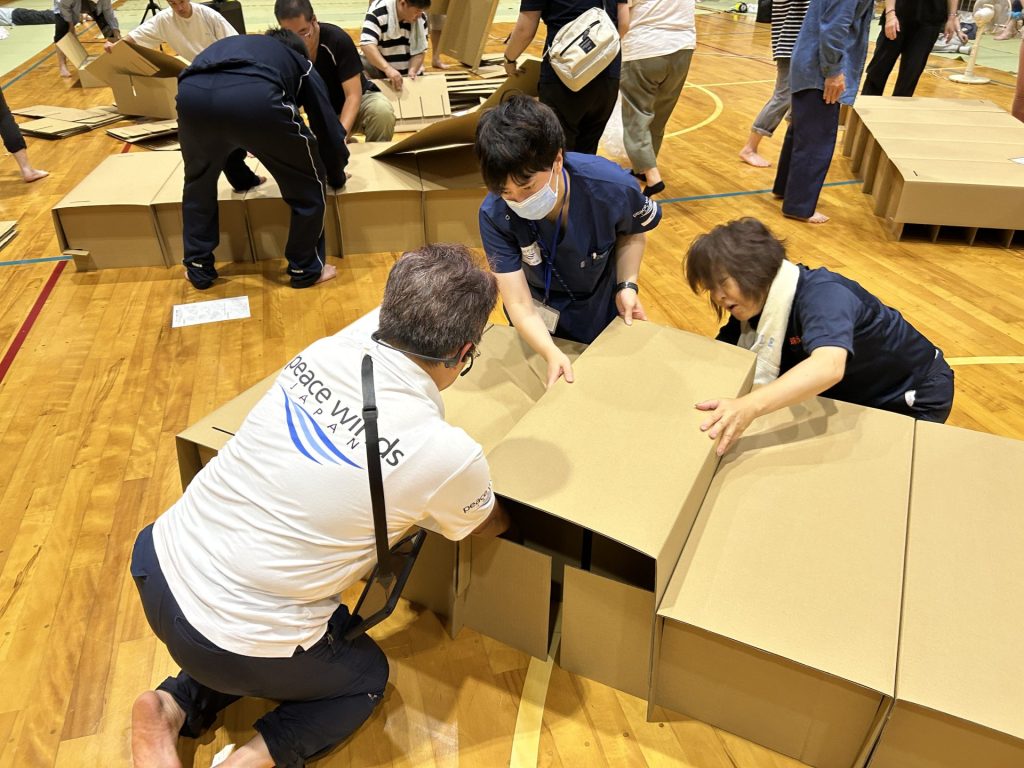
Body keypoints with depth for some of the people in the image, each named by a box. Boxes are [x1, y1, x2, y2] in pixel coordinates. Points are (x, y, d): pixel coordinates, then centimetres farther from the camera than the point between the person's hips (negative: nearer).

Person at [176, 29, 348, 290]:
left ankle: (198, 269, 38)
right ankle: (306, 269, 31)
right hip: (257, 97, -4)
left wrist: (242, 178, 66)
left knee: (198, 182, 32)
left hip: (192, 94, 4)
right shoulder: (301, 64, 37)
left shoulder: (230, 44, 48)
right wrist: (337, 177, 53)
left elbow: (224, 130, 53)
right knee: (308, 186, 20)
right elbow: (328, 128, 35)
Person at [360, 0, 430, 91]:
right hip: (380, 67, -4)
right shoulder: (378, 11, -22)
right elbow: (367, 44, -33)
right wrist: (387, 68, -46)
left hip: (406, 74, 4)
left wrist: (412, 70, -23)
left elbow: (419, 51, -3)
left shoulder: (421, 18, -8)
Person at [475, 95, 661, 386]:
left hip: (602, 311, 0)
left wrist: (627, 285, -22)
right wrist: (552, 354, -49)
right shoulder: (494, 215, -32)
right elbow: (519, 305, -33)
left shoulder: (613, 187, -32)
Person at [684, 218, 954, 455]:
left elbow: (829, 367, -57)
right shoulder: (755, 306, -12)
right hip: (855, 393, 7)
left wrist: (748, 406, -71)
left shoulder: (822, 295, -38)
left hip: (916, 395, -7)